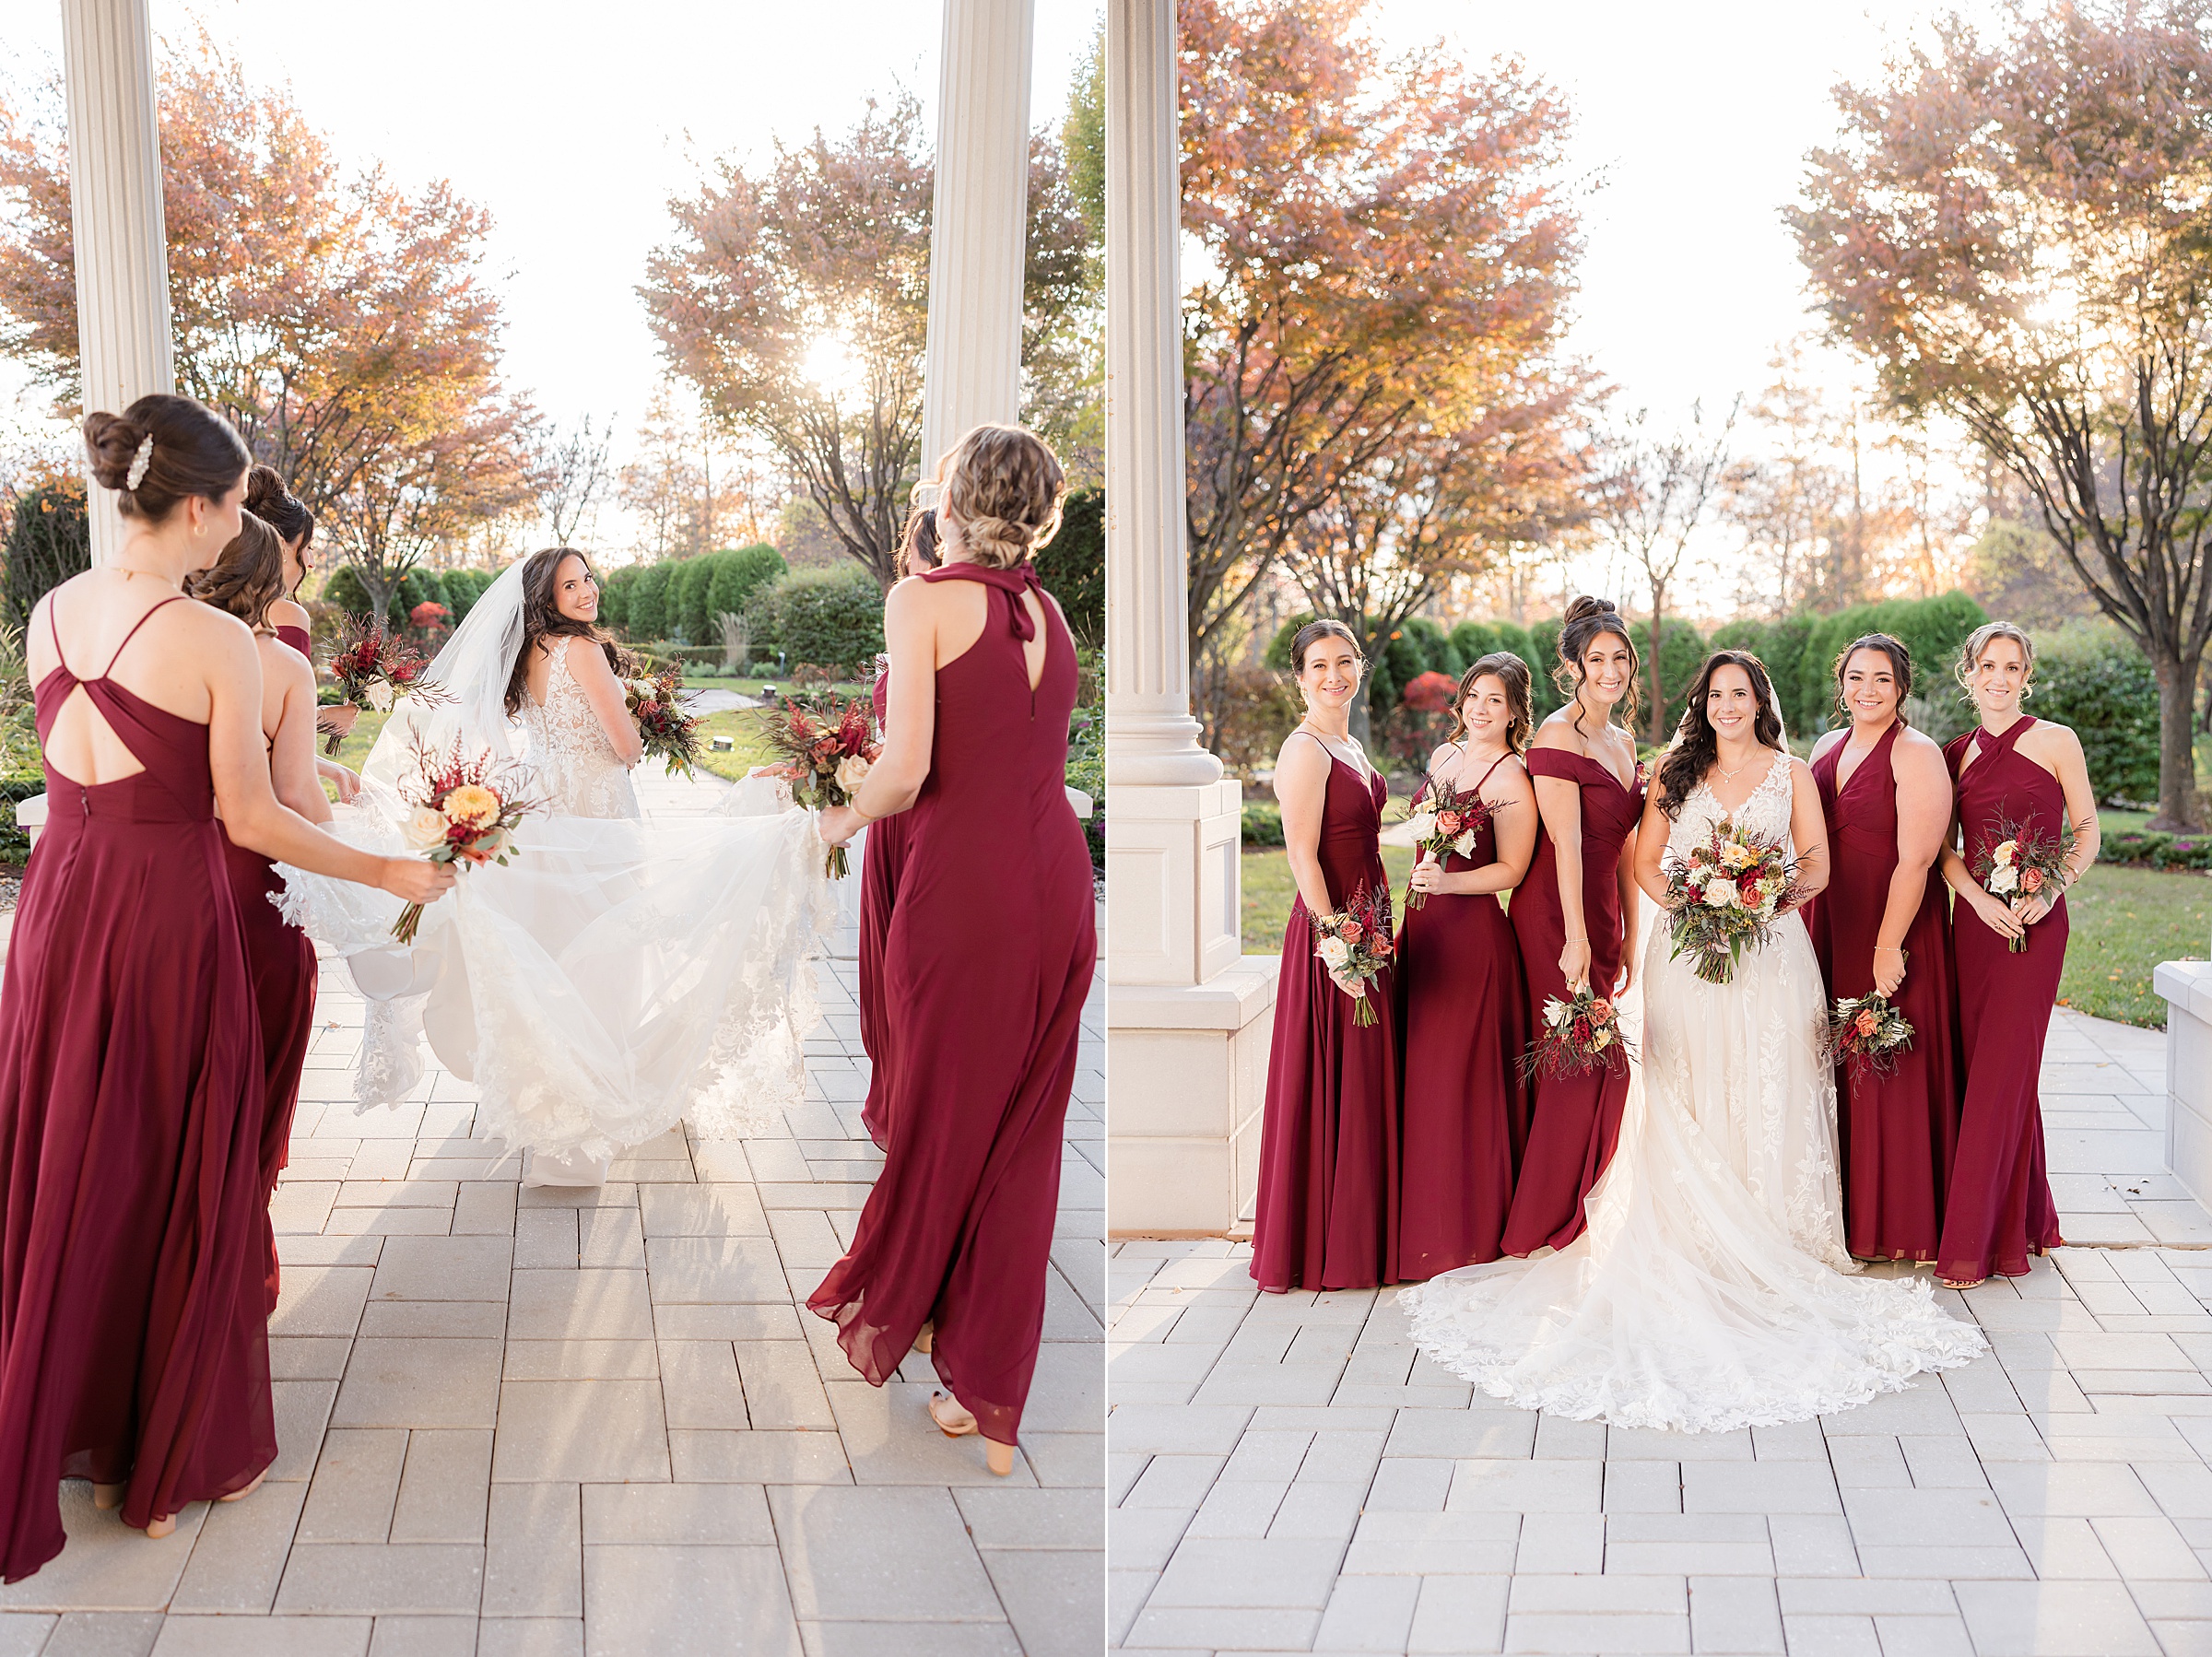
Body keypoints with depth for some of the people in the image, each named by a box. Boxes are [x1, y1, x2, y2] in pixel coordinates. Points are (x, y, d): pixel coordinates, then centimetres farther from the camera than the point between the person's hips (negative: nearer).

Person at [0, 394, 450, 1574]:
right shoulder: (217, 642, -16)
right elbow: (250, 822, -12)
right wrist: (387, 873, -2)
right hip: (166, 913, -6)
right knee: (176, 1179, 9)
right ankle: (178, 1453, 25)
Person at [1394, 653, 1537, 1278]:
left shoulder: (1511, 779, -10)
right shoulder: (1443, 757, 13)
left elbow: (1510, 870, -11)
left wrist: (1447, 883, -24)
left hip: (1472, 933, -8)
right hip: (1422, 926, 8)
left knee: (1458, 1076, -2)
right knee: (1415, 1072, 9)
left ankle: (1463, 1229, 11)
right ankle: (1416, 1219, 20)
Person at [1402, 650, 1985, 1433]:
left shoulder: (1792, 773, 10)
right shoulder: (1677, 772, 10)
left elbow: (1817, 866, 6)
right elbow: (1645, 864, 6)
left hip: (1771, 954, 0)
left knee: (1768, 1098, 0)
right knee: (1686, 1106, -2)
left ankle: (1773, 1254, 6)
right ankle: (1693, 1246, 2)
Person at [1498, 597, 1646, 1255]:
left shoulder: (1623, 741, 16)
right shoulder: (1558, 735, -11)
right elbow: (1566, 842, -18)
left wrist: (1628, 934, 16)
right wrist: (1576, 938, -22)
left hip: (1600, 915, 8)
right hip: (1557, 915, -8)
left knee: (1597, 1062, 11)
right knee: (1573, 1062, -7)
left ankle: (1571, 1212, 23)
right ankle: (1541, 1224, 5)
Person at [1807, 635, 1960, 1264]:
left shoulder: (1916, 754, -10)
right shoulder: (1827, 748, 12)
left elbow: (1915, 861, -17)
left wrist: (1888, 947, -20)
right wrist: (1801, 922, 10)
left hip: (1893, 928, -6)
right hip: (1828, 927, 6)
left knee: (1888, 1070, 0)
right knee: (1834, 1067, 10)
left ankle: (1895, 1221, 12)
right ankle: (1842, 1210, 21)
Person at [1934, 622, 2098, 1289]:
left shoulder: (2055, 741, 0)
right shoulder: (1955, 753, 11)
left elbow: (2087, 832, 3)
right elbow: (1945, 846, 7)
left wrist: (2052, 889, -13)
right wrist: (1980, 899, -10)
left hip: (2034, 925, -4)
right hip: (1974, 920, 4)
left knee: (2001, 1072, -6)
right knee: (1984, 1066, 8)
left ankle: (1970, 1244, -2)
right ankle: (2024, 1220, 25)